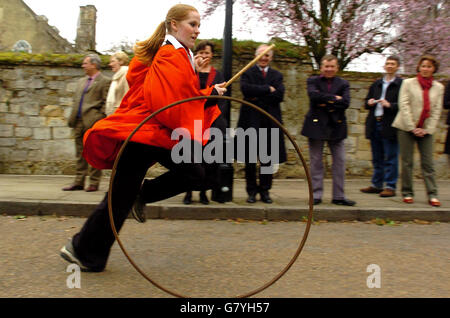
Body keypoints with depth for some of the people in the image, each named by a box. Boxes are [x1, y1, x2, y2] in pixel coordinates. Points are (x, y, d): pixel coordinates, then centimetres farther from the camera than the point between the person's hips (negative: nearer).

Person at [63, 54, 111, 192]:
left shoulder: (104, 81, -3)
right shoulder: (81, 81, 21)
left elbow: (106, 102, -8)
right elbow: (75, 100, 22)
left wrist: (100, 119, -14)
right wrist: (71, 117, 12)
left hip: (93, 122, -8)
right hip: (79, 121, 8)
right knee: (80, 153, 10)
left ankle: (94, 183, 5)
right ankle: (79, 182, 16)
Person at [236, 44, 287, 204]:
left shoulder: (277, 75, 15)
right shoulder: (247, 73, 9)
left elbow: (279, 95, -2)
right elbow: (246, 89, -12)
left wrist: (257, 96, -7)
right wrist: (268, 89, -11)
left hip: (270, 121, 2)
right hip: (251, 121, -2)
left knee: (268, 159, 3)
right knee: (250, 158, 0)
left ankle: (265, 190, 15)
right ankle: (251, 191, 11)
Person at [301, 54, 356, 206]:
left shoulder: (343, 84, 10)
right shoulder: (312, 81, 5)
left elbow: (345, 102, -7)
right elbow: (314, 95, -16)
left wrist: (326, 104, -12)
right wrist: (334, 98, -13)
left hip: (336, 127, 2)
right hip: (316, 125, -2)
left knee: (339, 162, 4)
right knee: (316, 162, 3)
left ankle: (339, 196, 13)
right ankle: (316, 195, 12)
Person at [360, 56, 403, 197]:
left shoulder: (402, 84, -2)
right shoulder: (377, 84, 17)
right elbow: (366, 102, 21)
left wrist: (390, 105, -21)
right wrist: (369, 102, 0)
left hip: (390, 126, -6)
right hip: (374, 125, 6)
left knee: (390, 158, -2)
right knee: (377, 158, 13)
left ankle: (390, 187, 5)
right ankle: (376, 185, 22)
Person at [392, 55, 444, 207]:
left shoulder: (439, 87, 10)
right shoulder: (408, 83, 3)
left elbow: (437, 110, 6)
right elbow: (403, 105, -5)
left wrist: (427, 130, -6)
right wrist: (412, 127, -12)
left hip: (426, 130, 2)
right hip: (407, 127, -2)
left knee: (428, 163, -1)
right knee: (407, 162, 1)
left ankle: (432, 195, 2)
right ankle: (407, 193, 10)